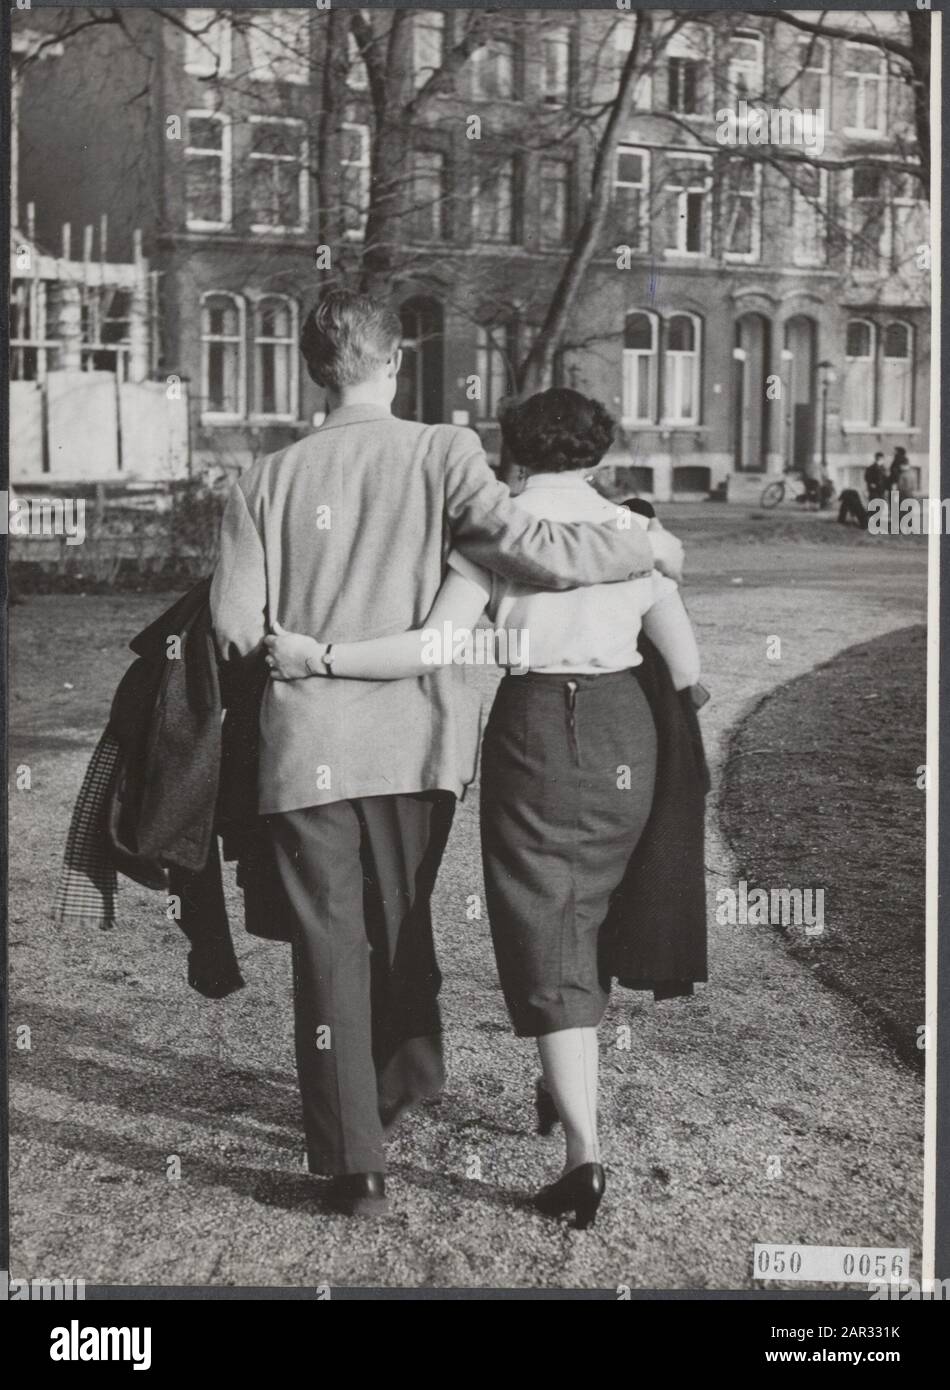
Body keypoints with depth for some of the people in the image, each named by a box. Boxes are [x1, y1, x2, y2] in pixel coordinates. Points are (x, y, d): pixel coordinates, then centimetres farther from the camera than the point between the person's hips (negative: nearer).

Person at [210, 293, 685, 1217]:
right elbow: (526, 549, -16)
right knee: (402, 924, 21)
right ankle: (398, 1095, 41)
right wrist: (647, 547, -2)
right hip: (417, 740, 1)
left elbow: (234, 627, -4)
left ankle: (354, 1164, 9)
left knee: (330, 946, 7)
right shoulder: (442, 454, -5)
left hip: (307, 748, 0)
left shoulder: (266, 481, 0)